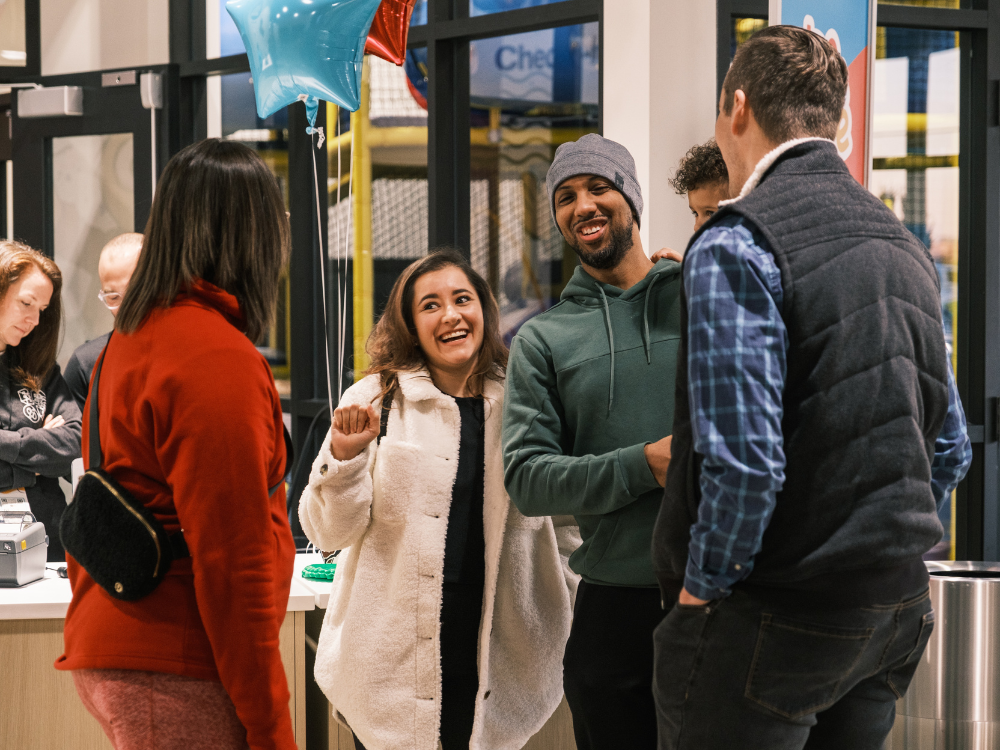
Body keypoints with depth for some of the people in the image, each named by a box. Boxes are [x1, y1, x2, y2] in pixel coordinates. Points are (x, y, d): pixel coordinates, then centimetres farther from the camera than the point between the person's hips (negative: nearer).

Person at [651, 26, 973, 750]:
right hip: (895, 613, 8)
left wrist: (703, 583, -9)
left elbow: (744, 459, -21)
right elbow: (950, 450, 16)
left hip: (774, 621, -8)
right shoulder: (904, 247, 12)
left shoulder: (735, 248, -14)